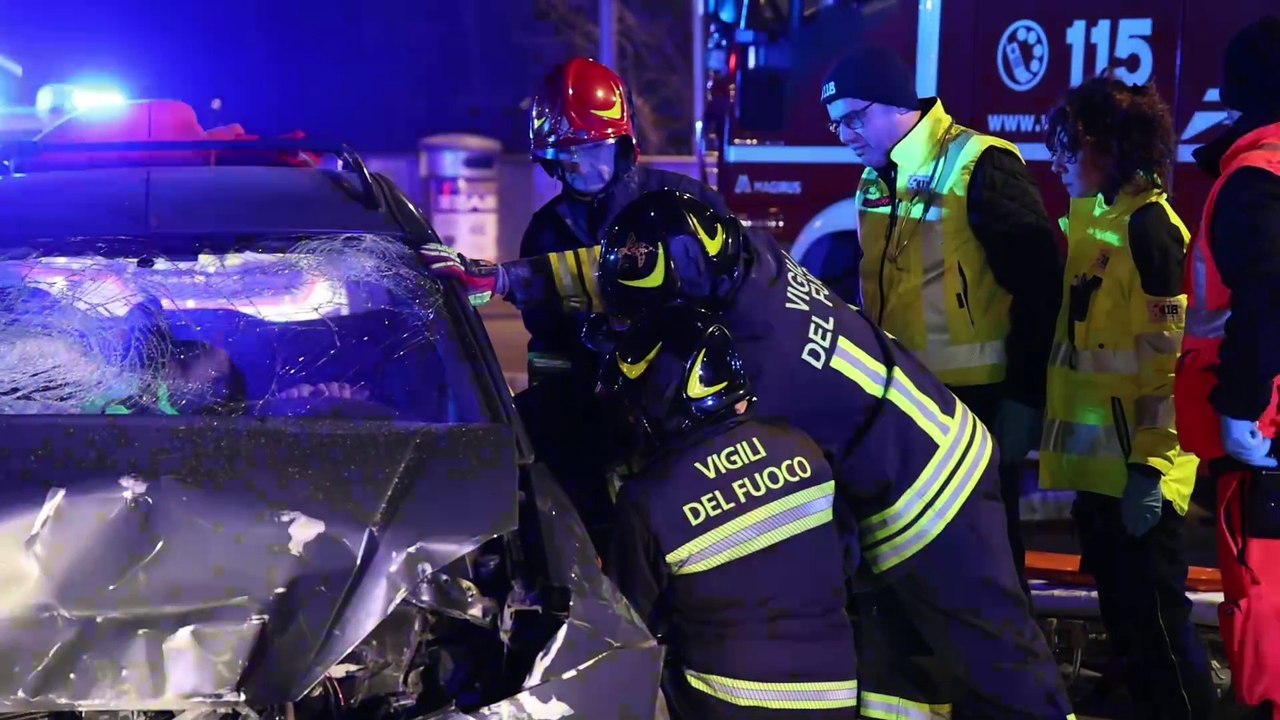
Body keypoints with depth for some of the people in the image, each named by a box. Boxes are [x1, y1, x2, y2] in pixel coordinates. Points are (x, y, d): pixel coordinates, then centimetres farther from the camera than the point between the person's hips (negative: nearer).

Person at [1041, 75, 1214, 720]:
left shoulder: (1148, 229, -15)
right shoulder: (1097, 222, 13)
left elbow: (1168, 356, -19)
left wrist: (1150, 466, -20)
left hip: (1137, 467, -9)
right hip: (1098, 458, 9)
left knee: (1153, 616, -4)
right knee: (1122, 611, 17)